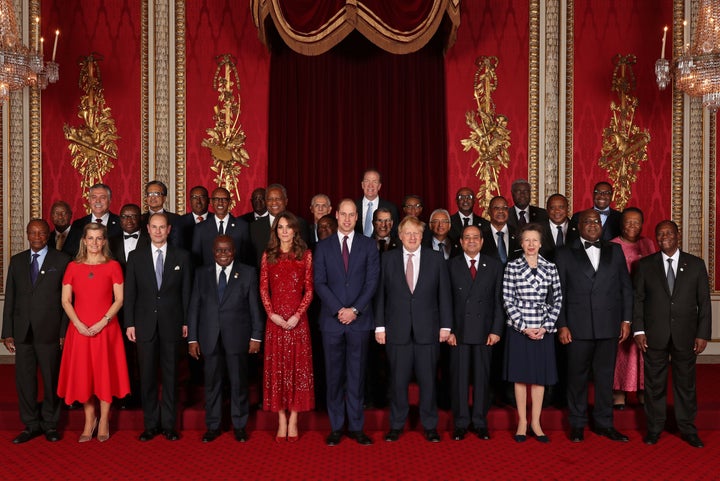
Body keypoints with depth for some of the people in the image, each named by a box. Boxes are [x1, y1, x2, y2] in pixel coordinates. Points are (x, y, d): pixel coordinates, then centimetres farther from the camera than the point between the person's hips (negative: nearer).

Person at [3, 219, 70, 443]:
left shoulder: (61, 261, 0)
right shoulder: (17, 261, 11)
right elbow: (10, 298, 10)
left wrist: (64, 331, -8)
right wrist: (7, 332, 5)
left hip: (48, 331, -3)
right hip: (22, 331, 3)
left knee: (51, 378, 5)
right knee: (24, 378, 7)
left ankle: (50, 423, 19)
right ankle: (31, 425, 21)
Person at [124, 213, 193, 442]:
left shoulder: (182, 256, 3)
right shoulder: (136, 256, 5)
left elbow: (186, 291, 3)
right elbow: (130, 293, 4)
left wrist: (186, 322, 0)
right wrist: (129, 323, -1)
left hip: (172, 324, -1)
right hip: (145, 324, 1)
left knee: (170, 375, 6)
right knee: (147, 376, 6)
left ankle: (169, 424, 16)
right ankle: (150, 424, 17)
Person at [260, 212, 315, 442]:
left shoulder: (305, 255, 2)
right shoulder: (268, 255, 6)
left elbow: (309, 290, 0)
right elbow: (263, 288, 4)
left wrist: (297, 315, -12)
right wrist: (271, 314, -8)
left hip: (298, 318, -1)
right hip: (275, 319, 1)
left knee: (297, 366, 3)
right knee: (276, 367, 4)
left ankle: (293, 420, 12)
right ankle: (281, 420, 14)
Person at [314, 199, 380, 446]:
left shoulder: (368, 245, 6)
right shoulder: (323, 247, 7)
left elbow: (372, 281, -1)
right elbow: (320, 283, 0)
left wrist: (355, 310, -11)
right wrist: (338, 310, -11)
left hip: (359, 319, 0)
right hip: (331, 320, 1)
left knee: (357, 375, 5)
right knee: (334, 375, 6)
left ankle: (356, 426, 14)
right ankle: (336, 427, 15)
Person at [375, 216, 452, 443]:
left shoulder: (436, 259, 5)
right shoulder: (387, 259, 4)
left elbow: (444, 294, 5)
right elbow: (380, 294, 3)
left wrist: (445, 325, 1)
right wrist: (379, 326, 0)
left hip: (427, 330, 0)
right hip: (397, 330, 0)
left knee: (428, 380, 7)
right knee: (398, 380, 7)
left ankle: (430, 426, 22)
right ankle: (396, 425, 22)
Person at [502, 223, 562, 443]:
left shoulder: (550, 268, 5)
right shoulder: (512, 267, -1)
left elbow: (557, 300, 4)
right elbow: (508, 300, -4)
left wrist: (545, 327, -6)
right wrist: (523, 326, -10)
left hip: (543, 330, 2)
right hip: (519, 329, -2)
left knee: (540, 376, 7)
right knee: (520, 375, 5)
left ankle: (536, 422, 18)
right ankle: (522, 422, 16)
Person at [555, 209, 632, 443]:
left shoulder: (615, 251, 12)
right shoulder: (564, 254, 4)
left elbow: (626, 287, 11)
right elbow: (558, 293, 1)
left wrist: (626, 319, 5)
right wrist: (561, 325, -5)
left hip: (609, 326, 2)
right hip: (578, 326, -2)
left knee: (605, 375, 10)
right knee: (577, 376, 6)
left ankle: (603, 423, 24)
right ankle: (577, 423, 20)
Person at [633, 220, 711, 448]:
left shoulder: (696, 264, 4)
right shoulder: (645, 265, 4)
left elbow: (704, 301, 4)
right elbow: (637, 299, 2)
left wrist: (703, 334, -2)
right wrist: (638, 330, -5)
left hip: (685, 335, 0)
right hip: (654, 335, 0)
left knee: (686, 383, 8)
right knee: (654, 383, 7)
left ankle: (688, 430, 23)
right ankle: (654, 429, 19)